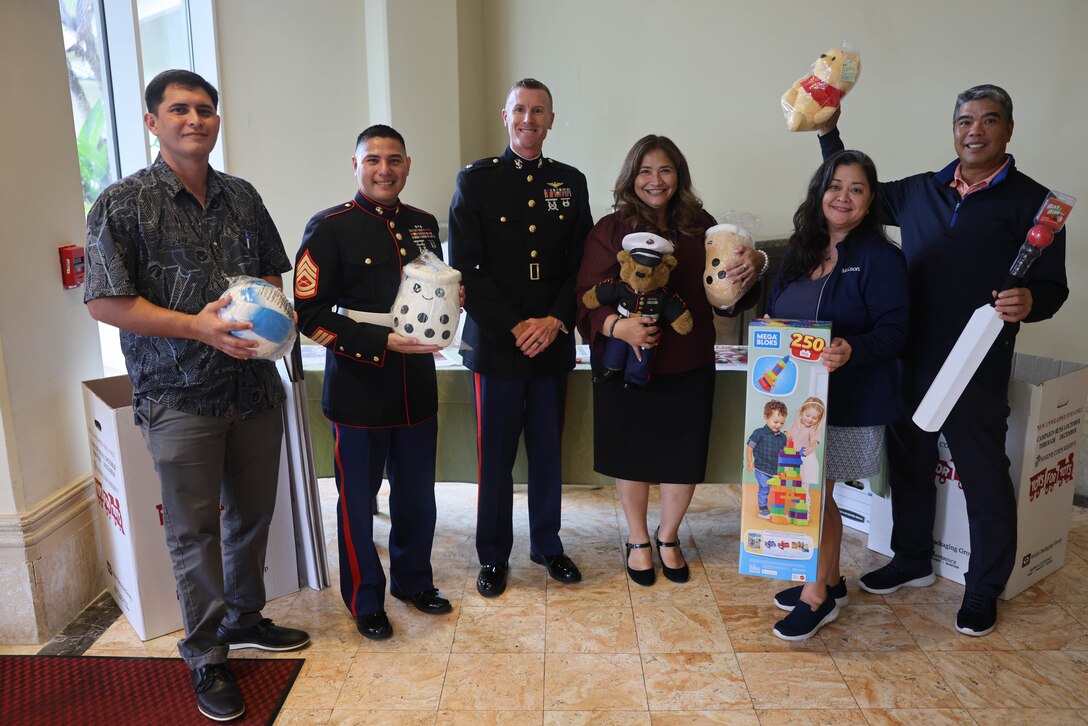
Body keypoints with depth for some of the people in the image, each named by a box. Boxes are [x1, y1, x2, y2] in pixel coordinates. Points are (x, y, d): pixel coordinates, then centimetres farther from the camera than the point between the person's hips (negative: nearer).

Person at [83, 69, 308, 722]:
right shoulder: (124, 204, -6)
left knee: (253, 511, 16)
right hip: (181, 397, -5)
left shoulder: (243, 197, 9)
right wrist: (195, 325, -20)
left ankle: (244, 619, 38)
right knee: (194, 529, 5)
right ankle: (206, 657, 23)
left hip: (255, 388, 5)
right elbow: (106, 302, -10)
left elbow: (272, 273, 18)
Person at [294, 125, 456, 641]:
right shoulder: (329, 227, -8)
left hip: (417, 386, 5)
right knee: (357, 501, 9)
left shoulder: (423, 225, 10)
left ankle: (413, 581, 39)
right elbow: (310, 313, -13)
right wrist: (382, 344, -21)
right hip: (358, 390, -5)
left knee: (417, 496, 16)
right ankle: (365, 602, 29)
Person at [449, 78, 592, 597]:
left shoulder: (570, 182, 9)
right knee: (496, 456, 6)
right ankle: (493, 558, 22)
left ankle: (547, 545, 31)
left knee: (548, 451, 13)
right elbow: (466, 268, -6)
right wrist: (514, 328, -13)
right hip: (495, 343, -2)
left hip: (553, 342, 3)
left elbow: (581, 263, 6)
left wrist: (555, 320, -9)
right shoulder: (475, 180, 0)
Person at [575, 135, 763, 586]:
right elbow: (586, 298, -11)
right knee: (632, 455, 13)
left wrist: (753, 268, -12)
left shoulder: (701, 226, 3)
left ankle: (668, 537, 38)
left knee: (685, 457, 11)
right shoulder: (611, 229, -5)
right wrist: (616, 325, -30)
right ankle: (638, 540, 38)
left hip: (689, 366, 3)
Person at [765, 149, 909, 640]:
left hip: (849, 400, -6)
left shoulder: (880, 257, -9)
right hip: (795, 394, 6)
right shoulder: (800, 253, 11)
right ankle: (829, 581, 32)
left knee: (814, 491, -1)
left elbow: (894, 331, -13)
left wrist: (852, 350, -31)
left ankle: (816, 595, 17)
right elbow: (775, 316, 15)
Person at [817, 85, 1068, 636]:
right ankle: (912, 560, 36)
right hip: (909, 362, 4)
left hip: (977, 369, -4)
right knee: (909, 462, 16)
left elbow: (1053, 286, -5)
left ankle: (983, 589, 25)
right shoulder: (920, 192, 9)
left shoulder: (1032, 201, -3)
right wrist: (829, 132, 13)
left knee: (984, 478, 6)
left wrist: (1029, 302, -28)